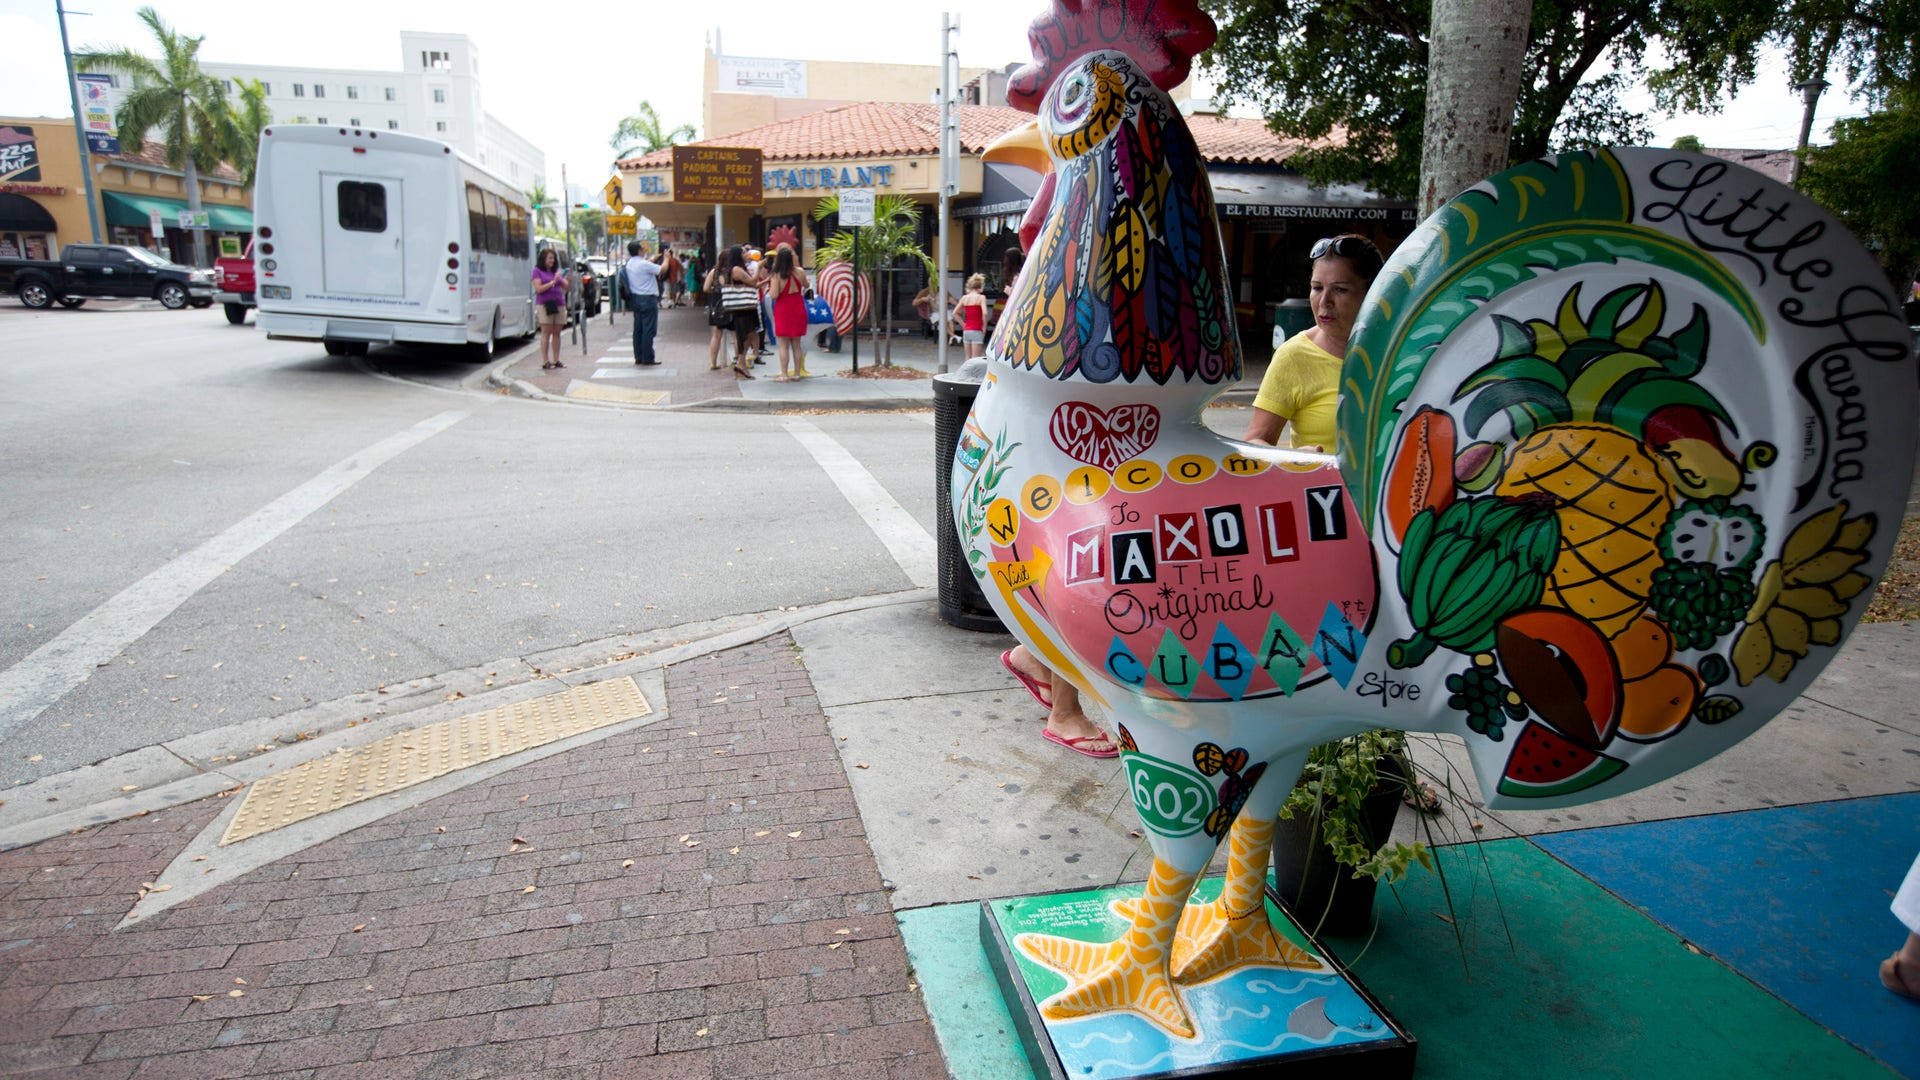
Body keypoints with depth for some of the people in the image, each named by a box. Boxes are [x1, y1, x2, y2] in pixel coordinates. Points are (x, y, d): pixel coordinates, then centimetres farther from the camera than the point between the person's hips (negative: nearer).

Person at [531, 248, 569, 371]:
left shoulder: (557, 271, 17)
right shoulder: (537, 271, 2)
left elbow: (566, 287, 13)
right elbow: (538, 289, -8)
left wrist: (567, 279, -6)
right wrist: (552, 282, -12)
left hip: (559, 304, 5)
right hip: (544, 304, -5)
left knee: (557, 332, 4)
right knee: (546, 332, -8)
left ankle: (556, 360, 7)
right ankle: (545, 361, -8)